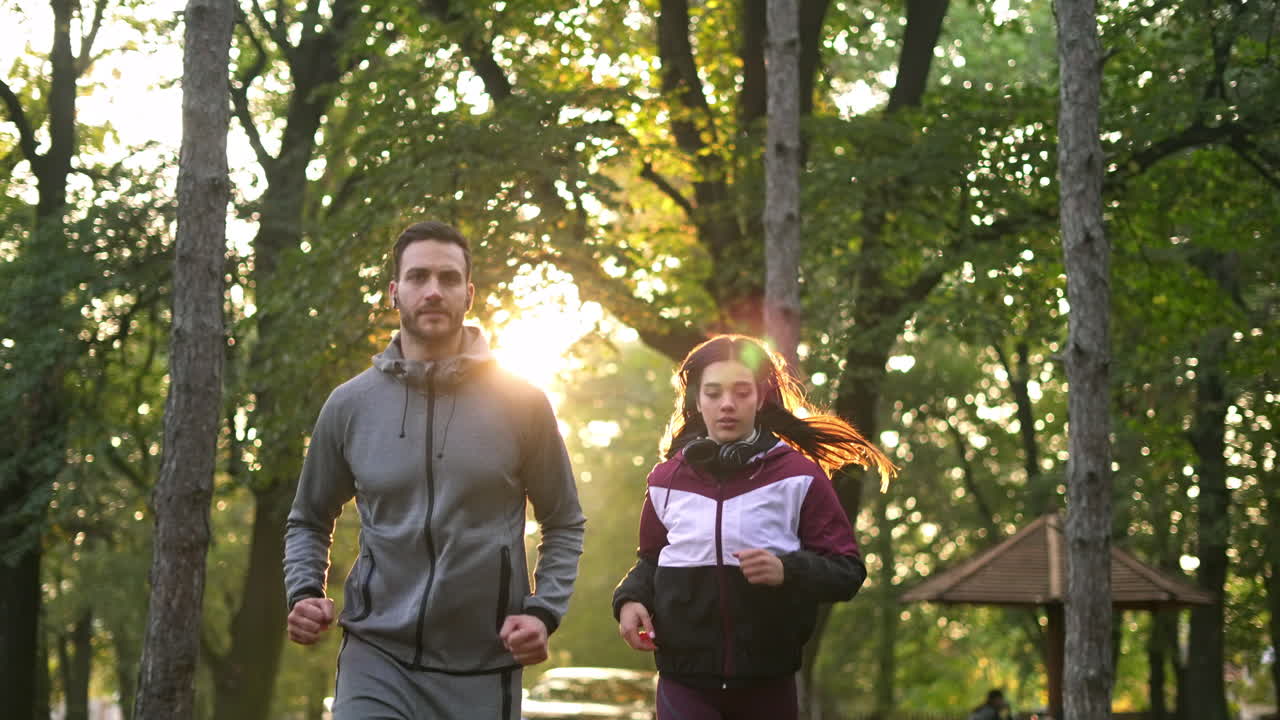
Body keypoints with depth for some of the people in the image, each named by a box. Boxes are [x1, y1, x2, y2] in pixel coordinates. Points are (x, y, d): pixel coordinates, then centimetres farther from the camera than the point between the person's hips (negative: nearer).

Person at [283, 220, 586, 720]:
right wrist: (304, 594, -2)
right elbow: (309, 522, 16)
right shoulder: (350, 405, 3)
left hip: (484, 668, 0)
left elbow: (564, 523, 8)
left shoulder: (520, 403, 0)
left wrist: (544, 612, -6)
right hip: (377, 659, 0)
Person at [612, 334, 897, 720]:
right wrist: (630, 599, 0)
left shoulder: (799, 476, -1)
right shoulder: (667, 479, 7)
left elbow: (847, 571, -2)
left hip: (768, 683, 0)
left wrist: (788, 570, -21)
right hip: (685, 678, 1)